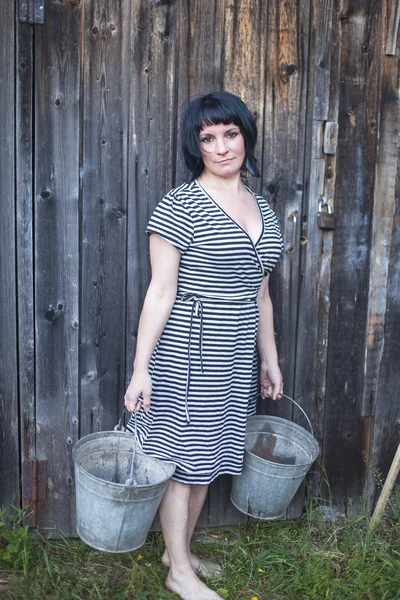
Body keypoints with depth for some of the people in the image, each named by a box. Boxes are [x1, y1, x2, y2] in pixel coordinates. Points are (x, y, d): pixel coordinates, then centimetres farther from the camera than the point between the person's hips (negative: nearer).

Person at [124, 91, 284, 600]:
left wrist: (269, 359, 17)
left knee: (208, 460, 17)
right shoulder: (181, 205, -11)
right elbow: (160, 292, -13)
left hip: (235, 358, 7)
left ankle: (180, 550, 37)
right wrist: (141, 368, -16)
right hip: (188, 353, -7)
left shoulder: (262, 209, 11)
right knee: (184, 460, 5)